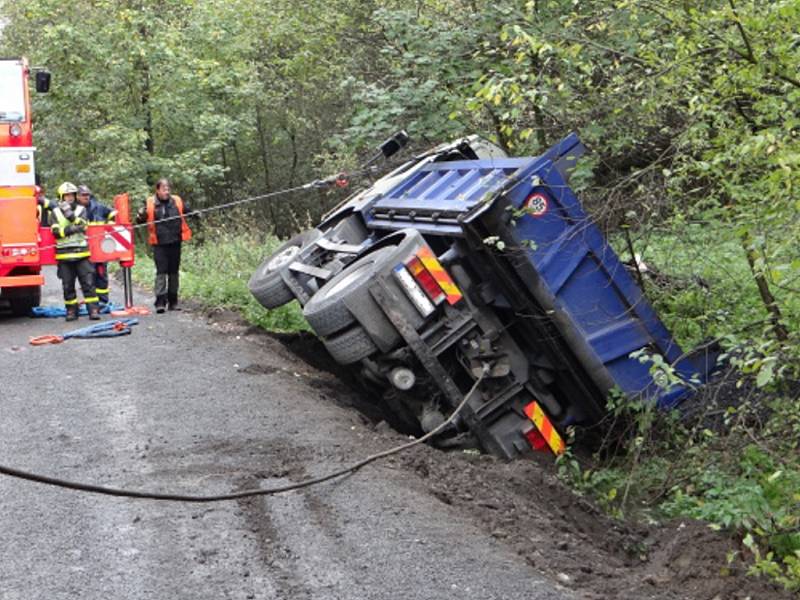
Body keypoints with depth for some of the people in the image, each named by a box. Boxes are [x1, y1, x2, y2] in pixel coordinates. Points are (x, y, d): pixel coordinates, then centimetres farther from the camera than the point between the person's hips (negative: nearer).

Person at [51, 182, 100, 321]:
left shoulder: (81, 210, 8)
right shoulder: (55, 212, 7)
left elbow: (82, 225, -9)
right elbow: (55, 231, -5)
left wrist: (71, 215, -23)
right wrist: (71, 229, -17)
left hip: (81, 252, 0)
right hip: (64, 254, 0)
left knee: (88, 282, -4)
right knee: (67, 285, 4)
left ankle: (93, 310, -4)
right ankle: (71, 310, 13)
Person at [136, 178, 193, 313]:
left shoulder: (177, 201, 4)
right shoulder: (150, 203, -2)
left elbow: (189, 212, 14)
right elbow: (140, 221, 3)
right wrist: (140, 215, -19)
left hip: (175, 242, 3)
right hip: (159, 244, -3)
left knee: (174, 271, 10)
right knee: (161, 271, -7)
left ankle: (173, 301, 18)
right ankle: (160, 301, -8)